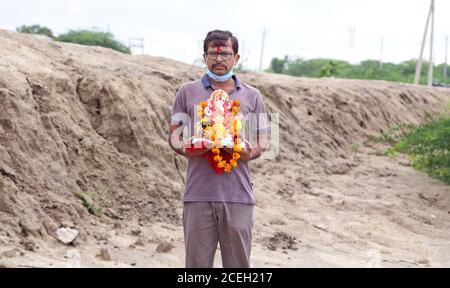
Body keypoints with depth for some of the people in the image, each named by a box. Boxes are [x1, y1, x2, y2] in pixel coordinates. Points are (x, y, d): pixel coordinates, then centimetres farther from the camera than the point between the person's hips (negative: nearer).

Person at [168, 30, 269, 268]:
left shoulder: (252, 96, 11)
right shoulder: (187, 92, 9)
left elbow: (261, 142, 13)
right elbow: (174, 135, 11)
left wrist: (251, 153, -11)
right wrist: (184, 149, -12)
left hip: (238, 194, 1)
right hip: (198, 194, -1)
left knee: (238, 263, 5)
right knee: (197, 262, 3)